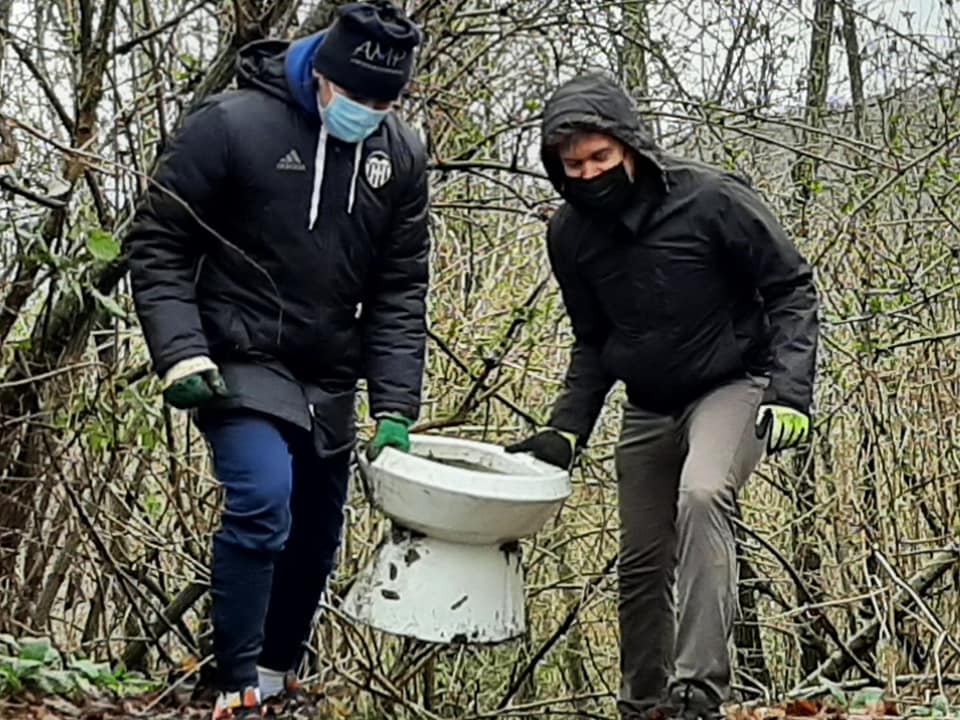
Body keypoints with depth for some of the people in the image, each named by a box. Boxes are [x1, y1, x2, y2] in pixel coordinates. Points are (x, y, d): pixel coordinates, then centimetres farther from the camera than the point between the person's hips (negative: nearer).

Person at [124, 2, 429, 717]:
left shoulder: (401, 154, 0)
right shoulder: (231, 126, -14)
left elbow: (400, 291, 2)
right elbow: (158, 246, -9)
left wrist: (395, 409, -4)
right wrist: (182, 355, -20)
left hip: (330, 380, 5)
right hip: (242, 363, -5)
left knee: (314, 539, 12)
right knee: (262, 502, -24)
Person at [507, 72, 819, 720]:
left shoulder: (712, 200, -20)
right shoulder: (571, 235, -5)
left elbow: (792, 290, -13)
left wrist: (790, 393, -23)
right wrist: (566, 430, -1)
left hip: (733, 386, -6)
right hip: (649, 409, 6)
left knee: (702, 497, -33)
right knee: (642, 563, 9)